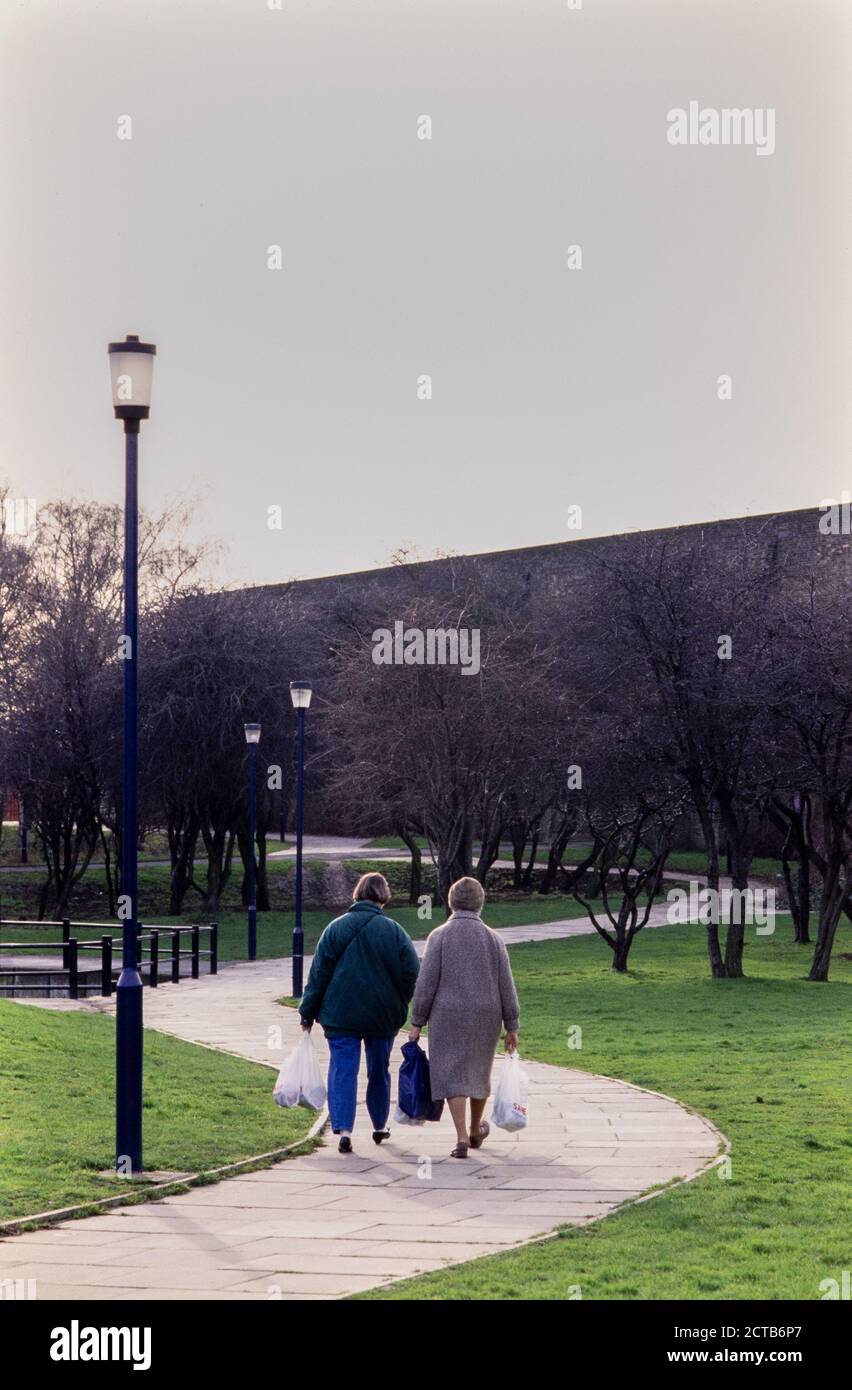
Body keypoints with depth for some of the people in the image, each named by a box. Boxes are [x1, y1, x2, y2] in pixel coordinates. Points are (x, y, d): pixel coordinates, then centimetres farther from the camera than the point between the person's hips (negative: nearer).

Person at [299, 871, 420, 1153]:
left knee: (343, 1070, 0)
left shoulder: (336, 928, -4)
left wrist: (308, 1013, 5)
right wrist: (399, 1008, 11)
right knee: (379, 1071, 17)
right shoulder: (394, 931, -6)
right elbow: (412, 974, -5)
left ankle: (343, 1128, -15)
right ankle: (380, 1126, 30)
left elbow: (318, 974, -2)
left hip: (340, 1014, -1)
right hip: (383, 1015, 1)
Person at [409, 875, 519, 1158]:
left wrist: (417, 1023, -4)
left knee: (452, 1076, 0)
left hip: (448, 1018, -3)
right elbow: (506, 986, 0)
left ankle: (462, 1137, -12)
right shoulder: (492, 939, 1)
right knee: (478, 1071, 20)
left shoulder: (440, 936, -7)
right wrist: (511, 1026, 7)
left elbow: (426, 982, -10)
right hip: (485, 1018, 3)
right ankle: (476, 1131, 37)